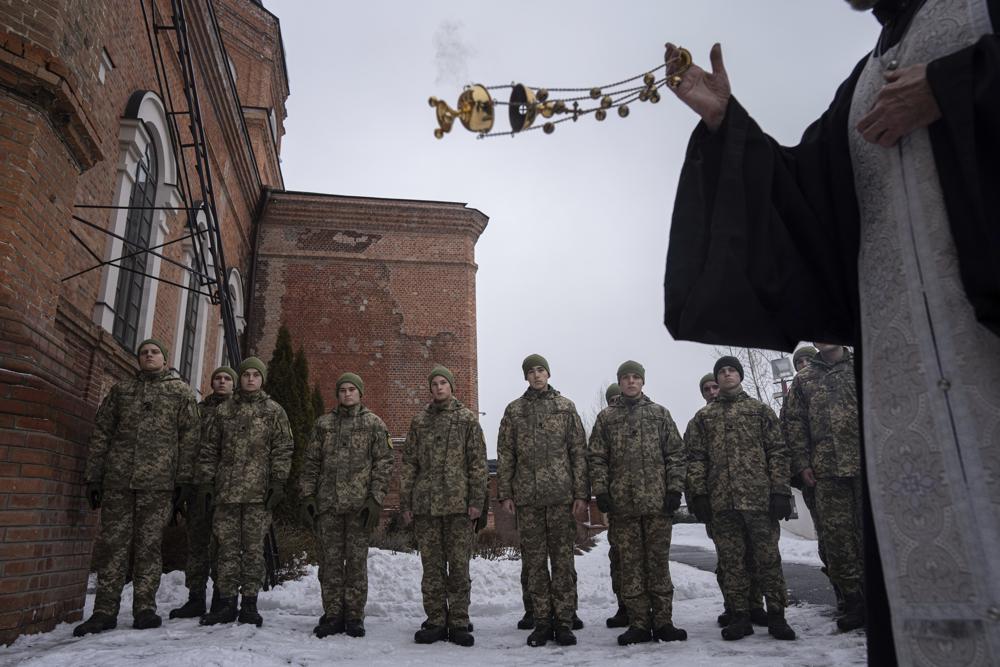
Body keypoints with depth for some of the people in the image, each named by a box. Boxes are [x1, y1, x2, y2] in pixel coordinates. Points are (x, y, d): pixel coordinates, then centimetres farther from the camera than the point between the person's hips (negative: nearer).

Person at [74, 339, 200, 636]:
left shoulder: (181, 391, 9)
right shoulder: (121, 389, 17)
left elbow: (189, 437, 3)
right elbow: (101, 433, 14)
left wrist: (182, 479, -4)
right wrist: (93, 476, 6)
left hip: (158, 480, -2)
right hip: (118, 478, 2)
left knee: (149, 545, 1)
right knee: (112, 543, 2)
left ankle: (145, 608, 8)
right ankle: (105, 610, 9)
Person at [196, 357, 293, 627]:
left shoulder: (274, 411, 7)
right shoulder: (223, 411, 15)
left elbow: (282, 450, 1)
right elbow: (209, 450, 14)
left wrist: (278, 483, -8)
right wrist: (205, 482, 6)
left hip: (258, 492, -2)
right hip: (226, 491, 2)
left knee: (253, 548, 1)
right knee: (228, 547, 5)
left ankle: (249, 603, 8)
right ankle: (227, 603, 12)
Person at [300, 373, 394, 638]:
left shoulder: (374, 424, 5)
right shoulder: (323, 424, 12)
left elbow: (384, 463, 0)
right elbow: (310, 462, 11)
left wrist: (375, 499, -9)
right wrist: (307, 496, 2)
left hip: (359, 505, -2)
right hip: (327, 504, 2)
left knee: (357, 561, 4)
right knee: (330, 561, 6)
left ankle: (354, 616, 13)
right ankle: (332, 615, 16)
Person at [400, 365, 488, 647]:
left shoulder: (467, 419, 5)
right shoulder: (419, 421, 12)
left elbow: (478, 462, 0)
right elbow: (408, 463, 11)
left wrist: (477, 500, -7)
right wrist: (405, 502, 5)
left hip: (458, 504, -2)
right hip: (425, 504, 2)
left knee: (459, 565, 2)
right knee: (431, 566, 7)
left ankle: (458, 624, 12)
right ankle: (436, 622, 17)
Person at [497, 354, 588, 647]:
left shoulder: (566, 407, 7)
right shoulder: (514, 410, 9)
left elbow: (579, 452, 4)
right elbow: (505, 455, 8)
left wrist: (581, 493, -2)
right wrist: (505, 493, 1)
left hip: (561, 495, -1)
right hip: (527, 497, 1)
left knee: (563, 559, 2)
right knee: (534, 562, 6)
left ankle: (563, 621, 12)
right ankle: (542, 621, 16)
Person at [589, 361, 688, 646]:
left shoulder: (659, 413, 10)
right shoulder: (606, 417, 9)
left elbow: (675, 453, 7)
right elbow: (597, 457, 6)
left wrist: (675, 489, -2)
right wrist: (601, 491, -4)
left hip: (658, 503, 0)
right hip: (623, 504, 0)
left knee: (658, 562, 5)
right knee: (631, 565, 4)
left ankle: (663, 621, 14)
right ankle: (639, 624, 11)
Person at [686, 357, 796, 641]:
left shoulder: (760, 410, 10)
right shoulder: (703, 417, 14)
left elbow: (777, 452, 5)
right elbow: (695, 457, 9)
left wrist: (780, 491, -4)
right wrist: (699, 494, -1)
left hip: (759, 496, -1)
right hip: (721, 500, 2)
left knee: (768, 557, 2)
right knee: (731, 561, 5)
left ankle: (776, 615, 13)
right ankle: (739, 616, 13)